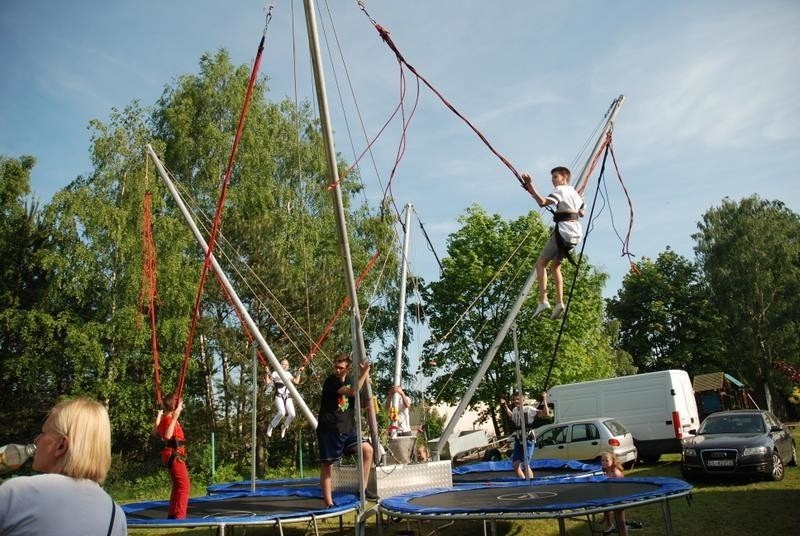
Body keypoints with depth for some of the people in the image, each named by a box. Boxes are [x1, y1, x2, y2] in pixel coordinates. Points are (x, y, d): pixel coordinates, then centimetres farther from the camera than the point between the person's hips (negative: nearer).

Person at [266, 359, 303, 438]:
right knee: (282, 412, -29)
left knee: (292, 414, -17)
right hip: (279, 396, -4)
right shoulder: (275, 373, 5)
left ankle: (284, 427, 11)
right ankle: (271, 427, -7)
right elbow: (268, 381, -6)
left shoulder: (288, 374, 19)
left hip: (288, 397, 4)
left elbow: (296, 381, 18)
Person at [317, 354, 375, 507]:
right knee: (327, 466, 0)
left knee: (367, 449, -7)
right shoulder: (331, 381, -10)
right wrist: (363, 374, -21)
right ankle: (328, 504, 9)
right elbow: (352, 392, -24)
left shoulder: (349, 382, 12)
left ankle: (362, 489, 1)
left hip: (347, 431, 6)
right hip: (329, 430, -6)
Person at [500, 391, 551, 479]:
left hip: (527, 442, -6)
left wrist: (544, 400, -19)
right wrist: (505, 406, 30)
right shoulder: (515, 410, 9)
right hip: (518, 442, 6)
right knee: (516, 465, 3)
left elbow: (546, 414, -16)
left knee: (526, 465, -11)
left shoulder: (529, 409, -10)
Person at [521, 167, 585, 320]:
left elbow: (542, 202, -23)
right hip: (576, 233, 8)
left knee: (541, 263, -3)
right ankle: (559, 302, 6)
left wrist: (531, 187, -29)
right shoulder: (575, 192, 22)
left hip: (564, 230, -8)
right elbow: (581, 213, 35)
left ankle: (543, 300, -16)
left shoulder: (560, 190, -4)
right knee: (555, 265, 18)